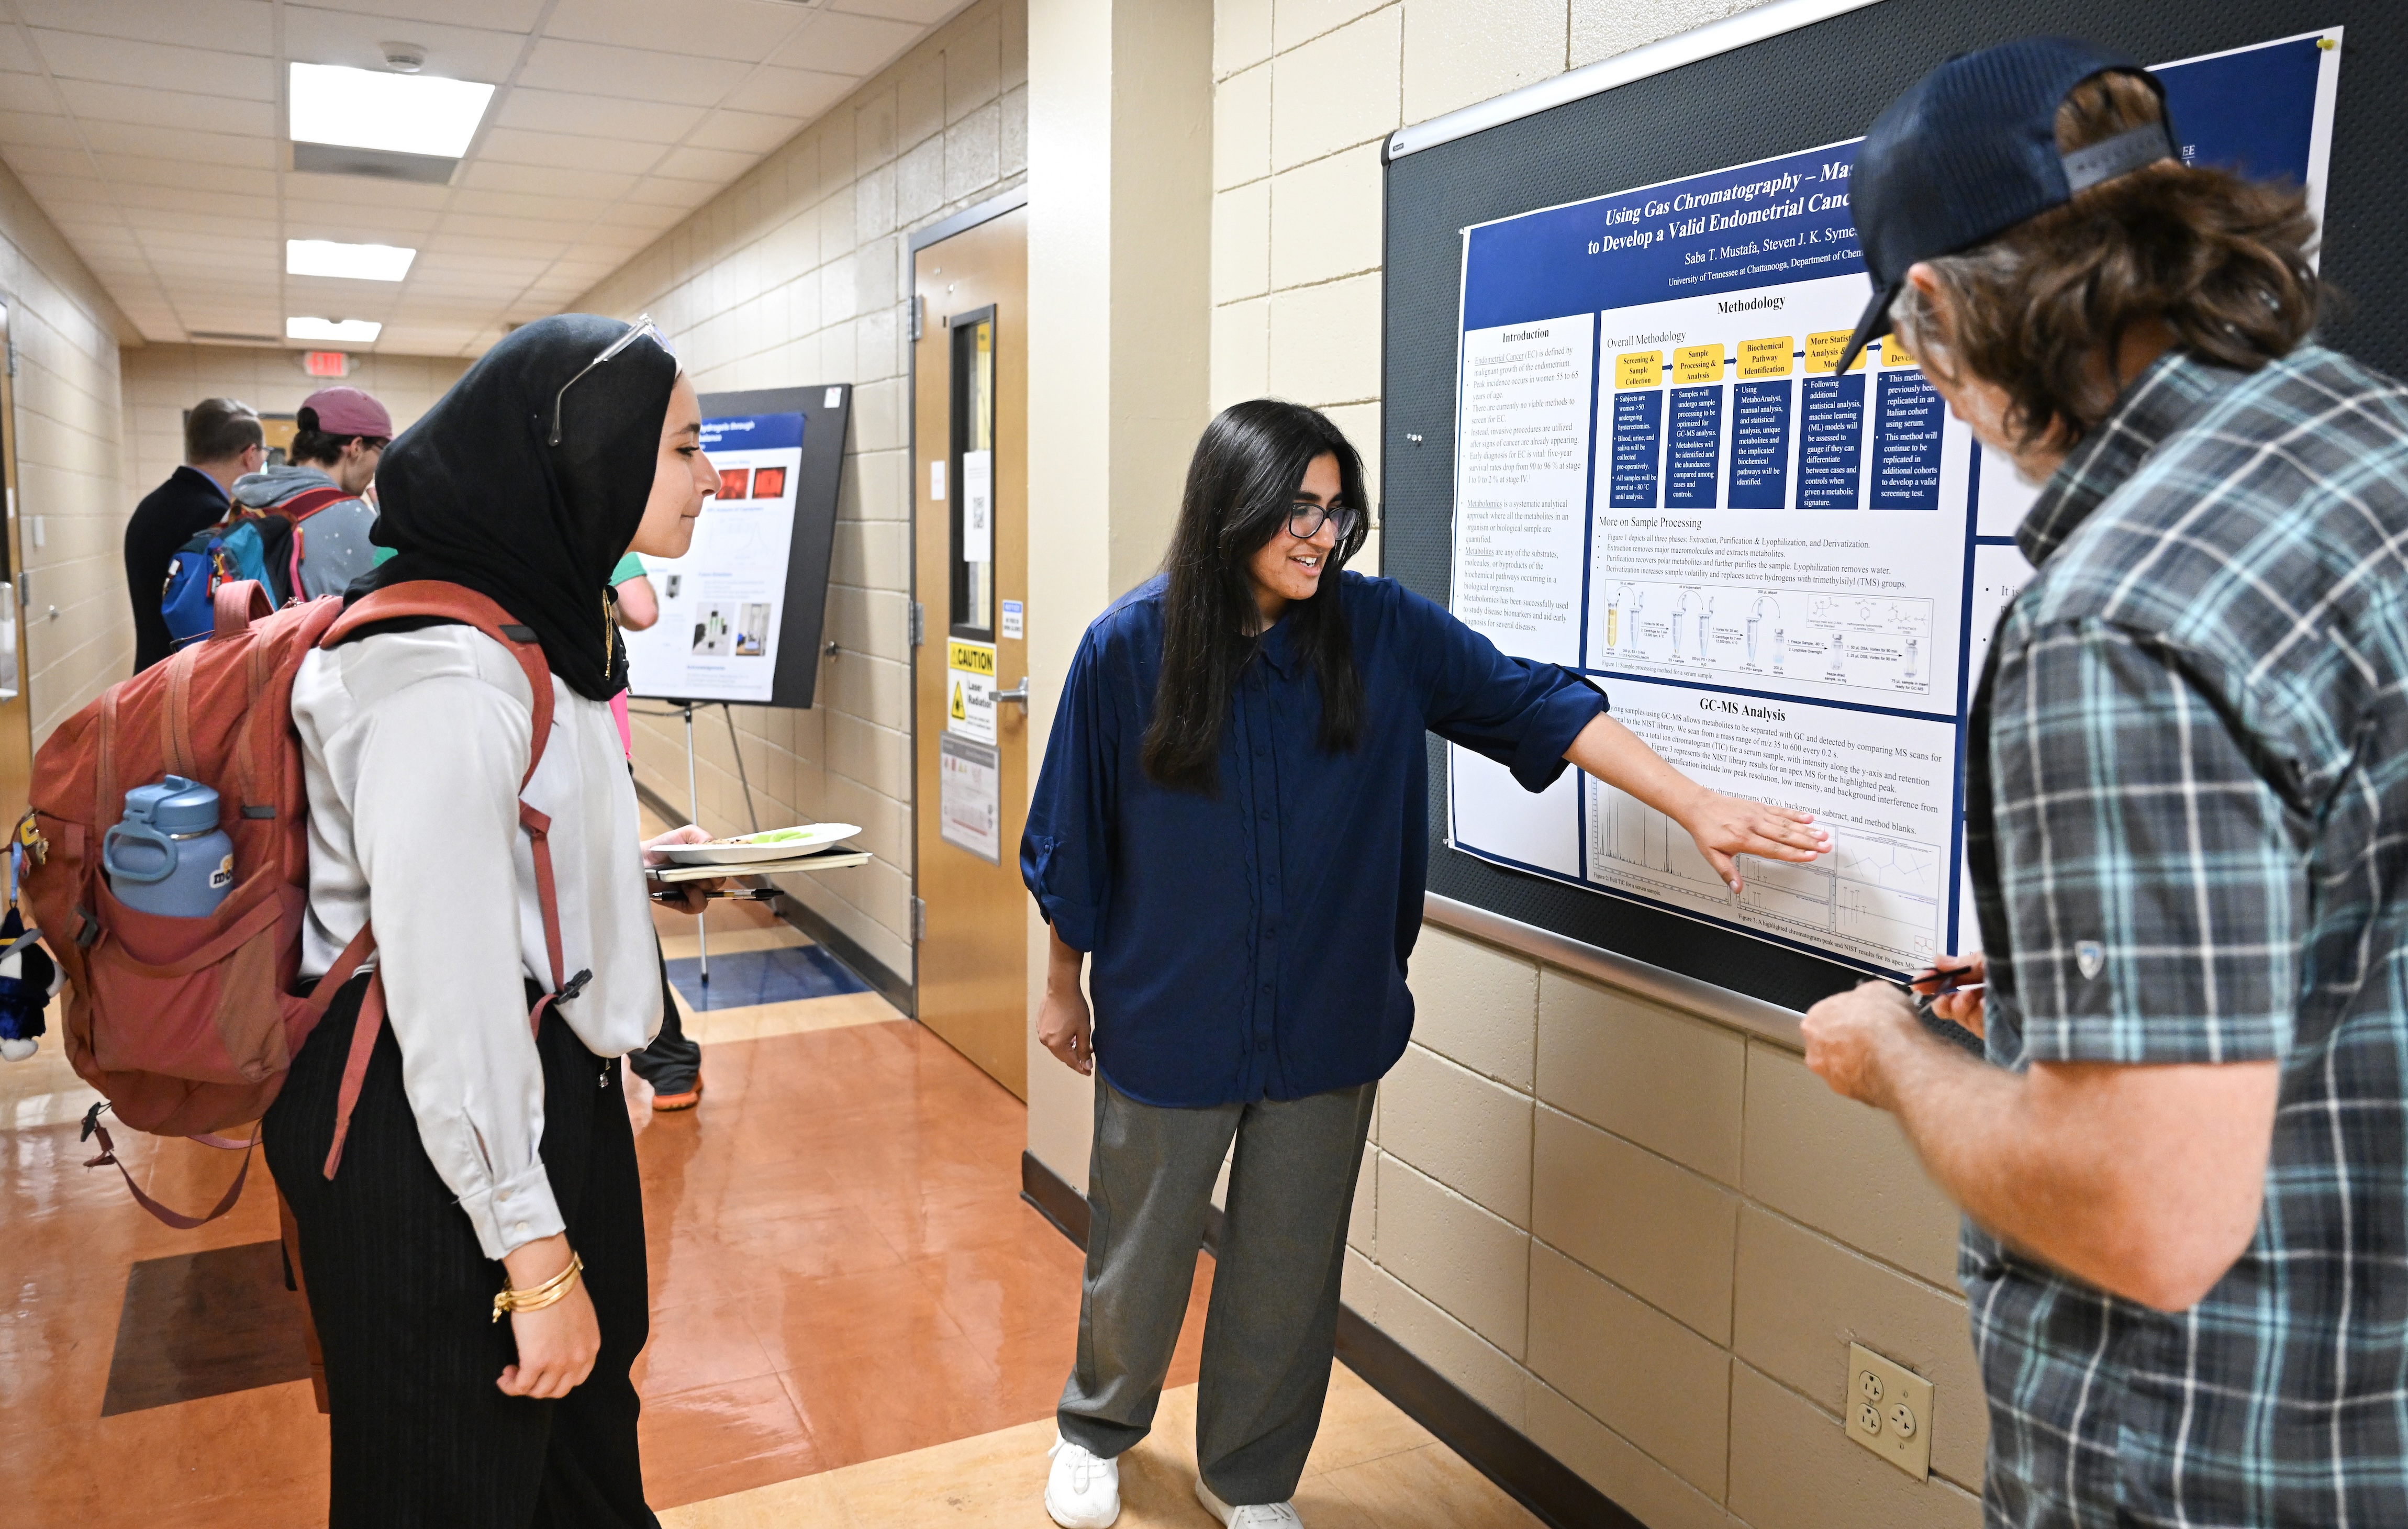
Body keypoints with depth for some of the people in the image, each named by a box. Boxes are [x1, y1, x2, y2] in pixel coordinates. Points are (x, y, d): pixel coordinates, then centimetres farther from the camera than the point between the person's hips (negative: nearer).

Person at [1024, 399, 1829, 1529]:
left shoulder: (1380, 630, -8)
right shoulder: (1129, 647, -12)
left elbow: (1536, 705, -11)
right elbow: (1074, 837, -3)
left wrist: (1698, 810, -18)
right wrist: (1063, 986, 6)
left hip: (1326, 1023, 2)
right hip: (1166, 1023, -1)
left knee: (1290, 1269, 15)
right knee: (1140, 1256, 17)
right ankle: (1097, 1429, 47)